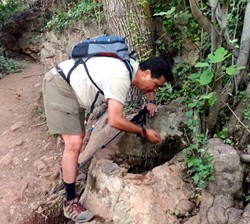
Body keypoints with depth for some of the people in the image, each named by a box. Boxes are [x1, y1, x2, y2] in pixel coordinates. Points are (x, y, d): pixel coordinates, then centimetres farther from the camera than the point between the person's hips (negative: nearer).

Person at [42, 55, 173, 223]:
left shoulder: (133, 67, 1)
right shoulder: (120, 78, -28)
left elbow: (147, 85, 25)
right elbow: (115, 121, -31)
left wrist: (151, 102, 8)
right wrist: (144, 133, -19)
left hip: (71, 86, 10)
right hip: (60, 85, -10)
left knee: (78, 136, 20)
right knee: (74, 144, -14)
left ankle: (69, 173, 43)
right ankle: (71, 203, -3)